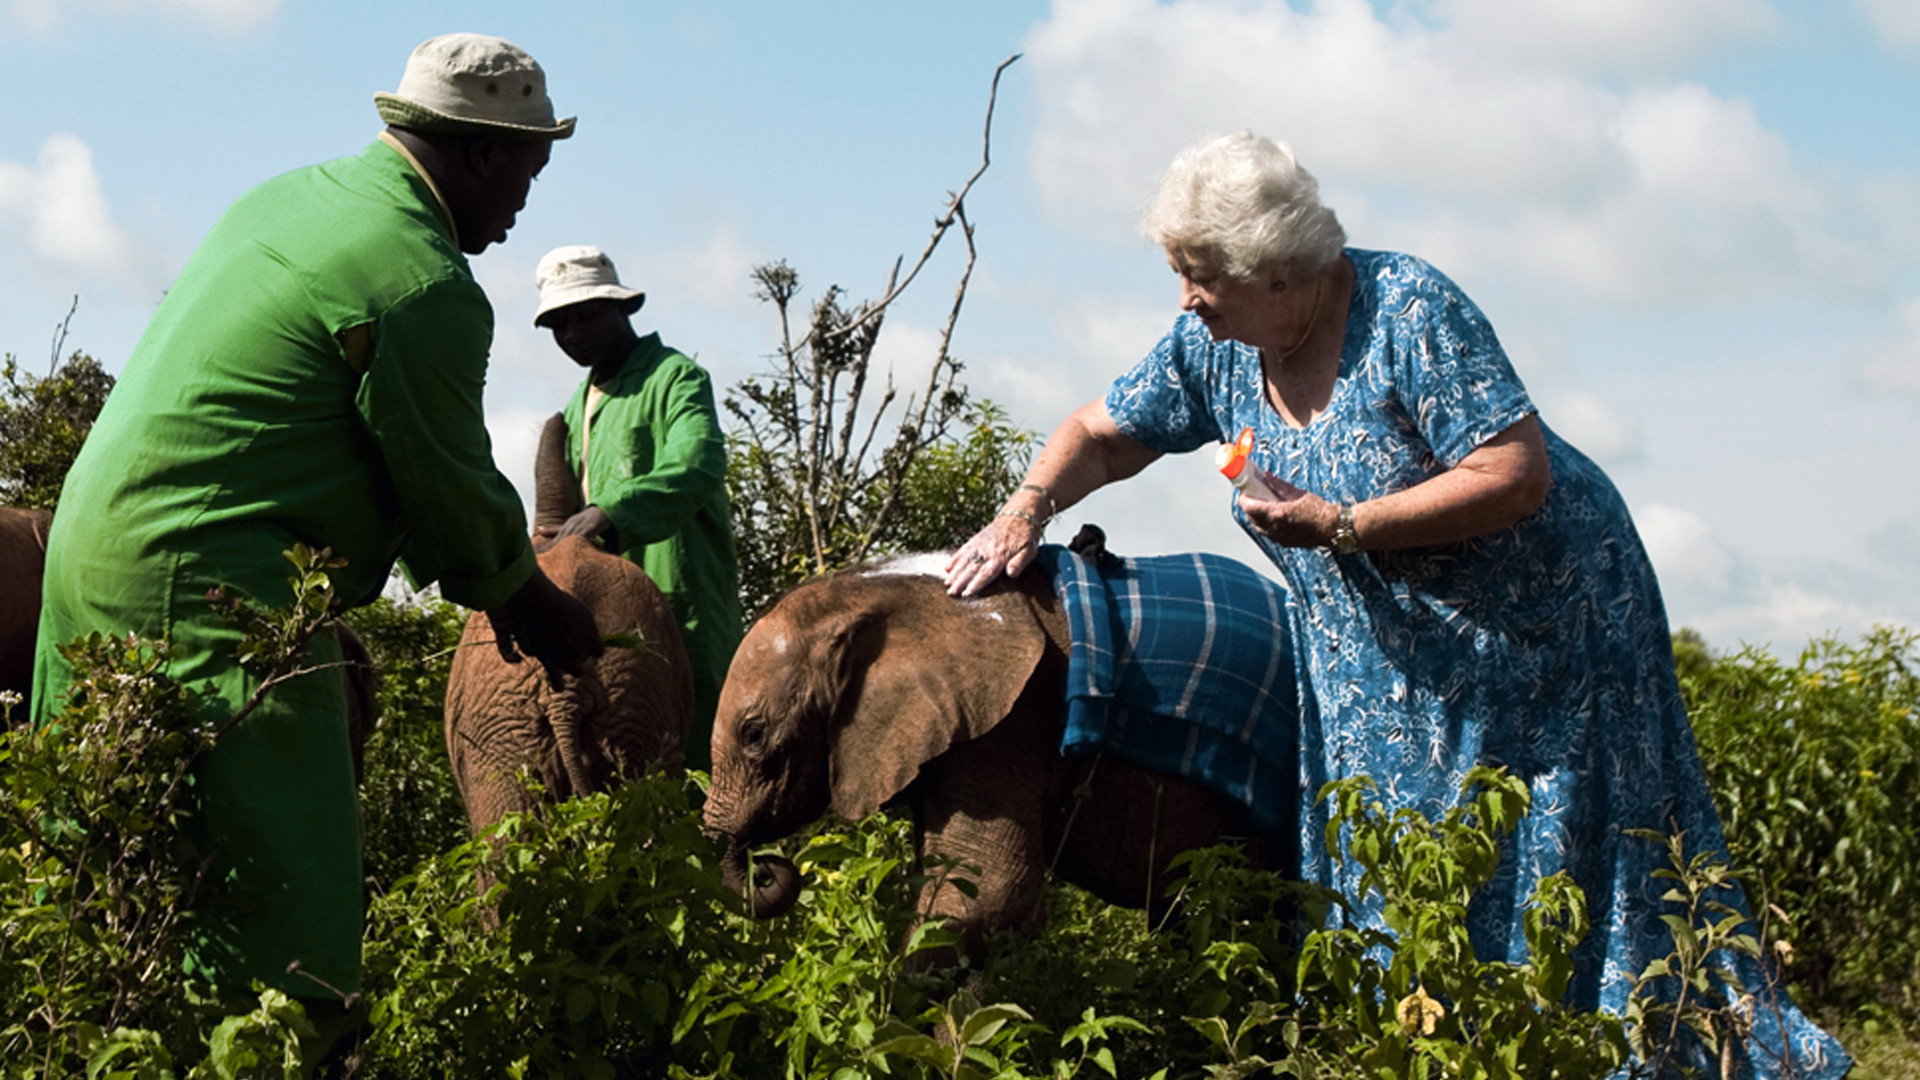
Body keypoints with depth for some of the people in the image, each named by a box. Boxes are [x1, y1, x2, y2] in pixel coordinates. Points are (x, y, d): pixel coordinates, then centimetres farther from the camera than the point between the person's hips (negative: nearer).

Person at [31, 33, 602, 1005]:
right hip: (209, 589, -10)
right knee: (286, 893, -9)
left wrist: (489, 583, 23)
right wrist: (532, 607, 15)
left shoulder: (286, 199, 17)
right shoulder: (426, 286, -13)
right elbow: (451, 481, -3)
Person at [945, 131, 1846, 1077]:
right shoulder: (1215, 347, -4)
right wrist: (1025, 512, -12)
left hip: (1539, 627, -6)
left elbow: (1519, 475, -27)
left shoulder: (1410, 312, -23)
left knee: (1553, 878, -2)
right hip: (1384, 662, 6)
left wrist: (1339, 527, -28)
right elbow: (1101, 435, 8)